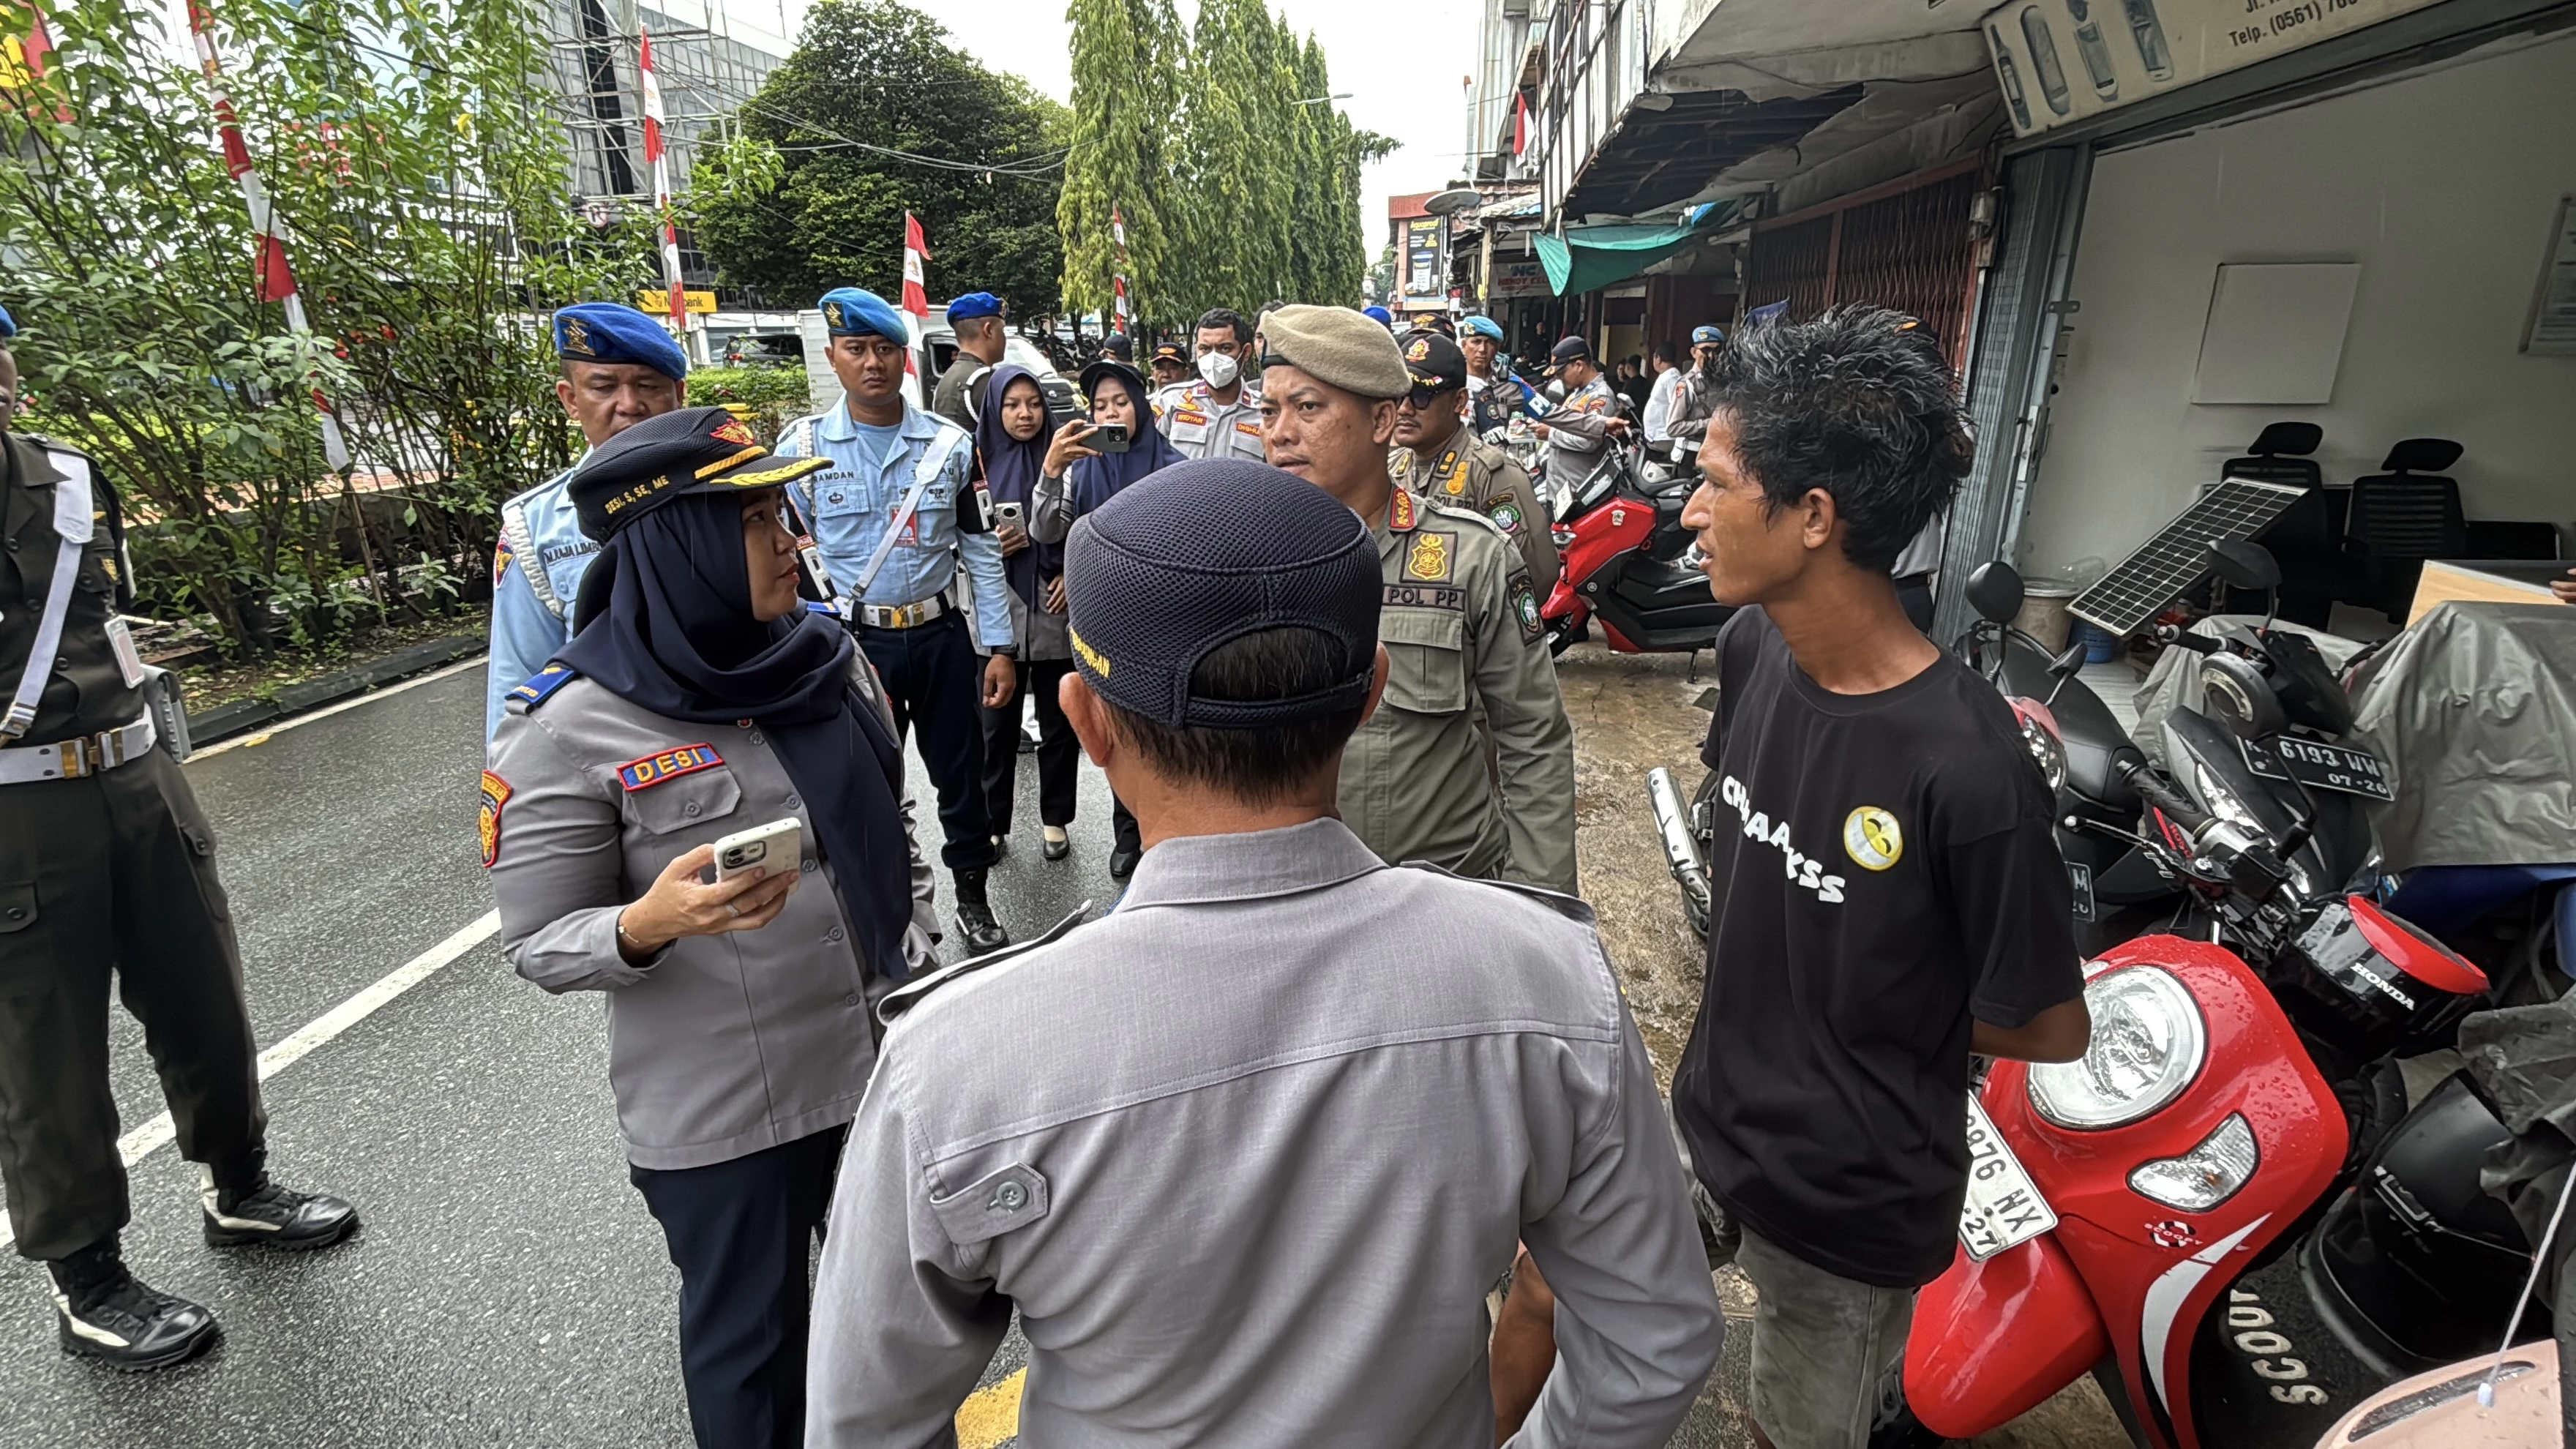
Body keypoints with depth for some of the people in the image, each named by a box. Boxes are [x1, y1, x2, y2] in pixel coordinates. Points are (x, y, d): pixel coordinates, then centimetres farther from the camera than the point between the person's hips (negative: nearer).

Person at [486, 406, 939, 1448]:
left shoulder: (826, 654, -2)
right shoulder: (573, 728, -17)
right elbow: (539, 945, -10)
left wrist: (924, 974, 7)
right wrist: (650, 925, -30)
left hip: (887, 1060, 5)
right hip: (720, 1115, -5)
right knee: (750, 1339, 18)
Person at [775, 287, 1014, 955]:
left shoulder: (949, 444, 1)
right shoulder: (802, 446, -2)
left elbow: (981, 551, 4)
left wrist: (1000, 646, 0)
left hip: (941, 635, 1)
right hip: (854, 642, -1)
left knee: (960, 771, 10)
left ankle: (973, 897, 30)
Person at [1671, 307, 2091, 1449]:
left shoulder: (1966, 767, -31)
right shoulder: (1753, 647, -10)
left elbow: (2050, 1028, -18)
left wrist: (1879, 1017, -6)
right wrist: (1761, 996, 4)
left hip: (1845, 1201, -6)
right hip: (1714, 1126, 6)